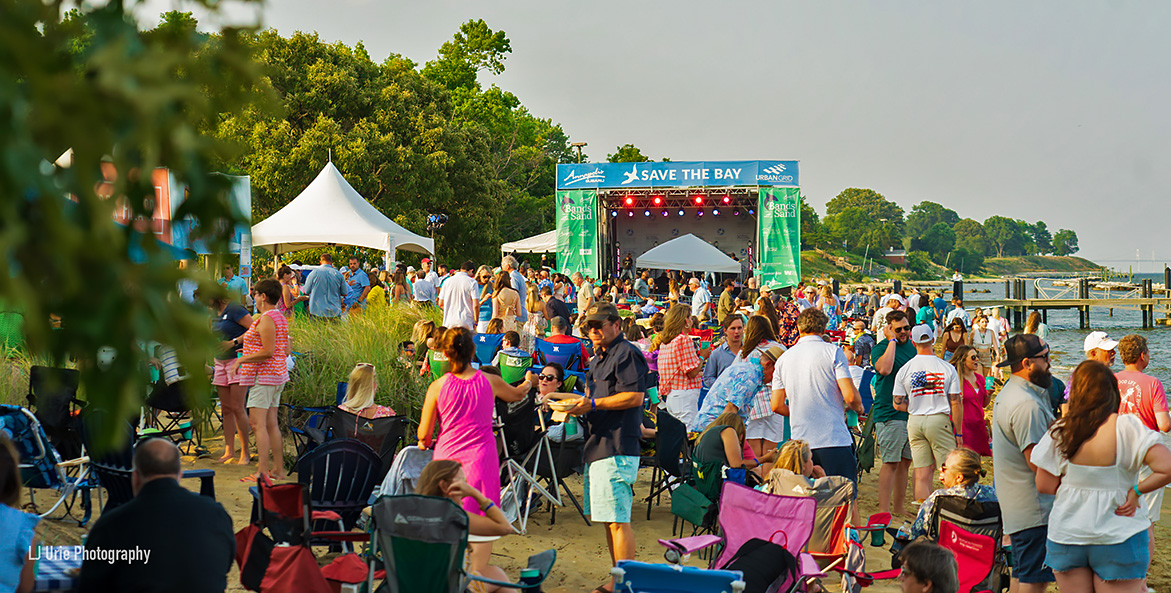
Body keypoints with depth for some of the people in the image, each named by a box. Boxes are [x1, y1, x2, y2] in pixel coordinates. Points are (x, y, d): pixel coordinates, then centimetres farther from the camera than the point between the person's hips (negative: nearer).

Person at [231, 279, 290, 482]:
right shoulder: (280, 318, 15)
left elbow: (268, 352, -21)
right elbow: (286, 351, 17)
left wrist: (242, 360, -13)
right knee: (271, 424, 11)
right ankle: (278, 469, 14)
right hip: (278, 374, 10)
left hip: (264, 374, -10)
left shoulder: (266, 319, -14)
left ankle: (262, 471, -11)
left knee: (257, 423, -9)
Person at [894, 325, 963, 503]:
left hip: (915, 422, 3)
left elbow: (898, 404, 1)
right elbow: (956, 403, -3)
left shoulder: (904, 370, 0)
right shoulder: (947, 368, -5)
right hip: (939, 421, -2)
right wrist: (958, 433, 4)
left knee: (922, 474, 4)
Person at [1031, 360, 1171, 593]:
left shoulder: (1059, 431, -8)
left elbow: (1044, 485, -3)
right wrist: (1136, 490, -8)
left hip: (1066, 537, 2)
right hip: (1118, 539, -2)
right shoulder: (1127, 427, -14)